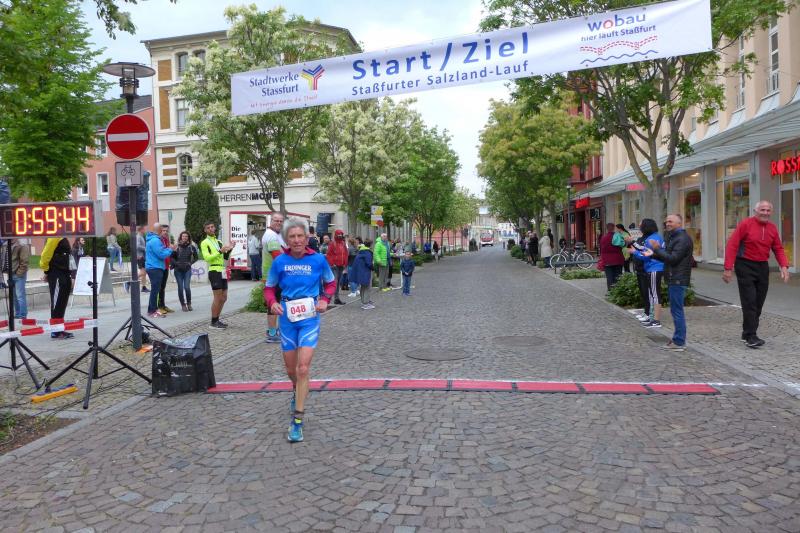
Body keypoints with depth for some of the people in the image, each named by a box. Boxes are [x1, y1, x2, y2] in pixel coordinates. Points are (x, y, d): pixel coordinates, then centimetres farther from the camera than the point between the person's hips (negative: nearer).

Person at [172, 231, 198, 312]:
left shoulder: (191, 247, 2)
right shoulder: (177, 247, 0)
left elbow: (196, 257, 11)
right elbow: (172, 257, 3)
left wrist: (190, 263, -1)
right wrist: (177, 263, -10)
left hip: (187, 269, 0)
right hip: (178, 270, 0)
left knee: (187, 287, -10)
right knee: (180, 288, 2)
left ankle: (189, 303, 10)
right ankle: (183, 305, 14)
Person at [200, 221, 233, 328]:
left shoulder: (218, 242, 20)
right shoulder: (205, 243, -3)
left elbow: (225, 257, 19)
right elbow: (207, 258, -16)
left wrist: (229, 250, 2)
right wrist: (220, 251, -23)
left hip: (222, 271, 8)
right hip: (214, 271, -8)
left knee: (224, 297, 10)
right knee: (218, 298, -8)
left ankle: (217, 319, 20)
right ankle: (214, 322, 1)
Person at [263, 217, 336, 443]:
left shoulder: (318, 260, -6)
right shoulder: (280, 261, -3)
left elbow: (330, 283, 11)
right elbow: (269, 287, 9)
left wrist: (324, 300, -6)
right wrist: (272, 302, -11)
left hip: (310, 317, -2)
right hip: (287, 317, 3)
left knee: (303, 369, -12)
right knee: (290, 369, 16)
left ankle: (297, 421, -2)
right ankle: (298, 392, 51)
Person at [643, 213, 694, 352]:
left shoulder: (682, 239, -14)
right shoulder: (673, 237, 20)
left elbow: (673, 258, -21)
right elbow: (667, 257, 21)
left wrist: (657, 249, -17)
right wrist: (653, 253, 8)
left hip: (678, 280, -11)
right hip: (673, 279, 11)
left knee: (677, 310, -7)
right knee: (676, 310, 15)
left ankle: (679, 342, -3)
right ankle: (678, 339, 22)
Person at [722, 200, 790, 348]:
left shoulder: (772, 228, 7)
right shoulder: (746, 224, -10)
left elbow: (778, 248, 11)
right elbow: (732, 245, -13)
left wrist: (784, 266, -6)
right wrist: (728, 268, -17)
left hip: (763, 267, 6)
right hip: (745, 265, -6)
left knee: (759, 302, 9)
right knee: (749, 301, -9)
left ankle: (747, 333, 20)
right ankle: (750, 336, -8)